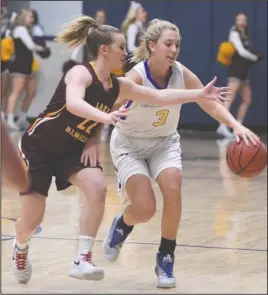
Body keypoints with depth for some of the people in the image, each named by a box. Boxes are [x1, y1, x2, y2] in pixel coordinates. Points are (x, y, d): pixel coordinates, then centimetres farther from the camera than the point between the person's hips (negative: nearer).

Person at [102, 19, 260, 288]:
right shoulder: (136, 77, -28)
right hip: (129, 144, -3)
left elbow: (212, 105, -12)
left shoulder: (182, 75, -16)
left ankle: (166, 260, -4)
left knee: (173, 191, -22)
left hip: (165, 142, 3)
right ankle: (121, 226, 23)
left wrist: (237, 126, -29)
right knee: (144, 208, -16)